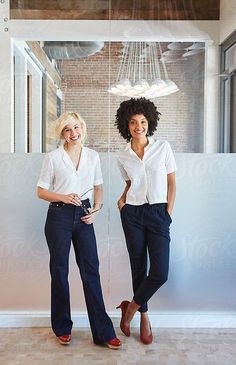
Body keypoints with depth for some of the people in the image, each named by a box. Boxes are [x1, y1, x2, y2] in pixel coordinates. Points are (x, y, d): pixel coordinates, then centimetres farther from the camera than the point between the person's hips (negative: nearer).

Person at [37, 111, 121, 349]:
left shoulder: (93, 156, 7)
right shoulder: (53, 157, -2)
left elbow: (98, 187, 16)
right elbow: (41, 191, 0)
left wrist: (96, 209, 0)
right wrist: (64, 197, -16)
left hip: (83, 216, 2)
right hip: (59, 216, -2)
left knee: (91, 271, 2)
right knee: (60, 271, 7)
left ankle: (103, 332, 10)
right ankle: (62, 328, 25)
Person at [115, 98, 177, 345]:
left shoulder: (163, 147, -1)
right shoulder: (123, 157, 4)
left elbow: (171, 182, 3)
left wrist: (169, 212, -2)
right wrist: (122, 199, 1)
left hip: (158, 213, -1)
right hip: (133, 214, 1)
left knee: (160, 272, -9)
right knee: (139, 268, 7)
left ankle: (131, 307, 15)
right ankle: (144, 317, 26)